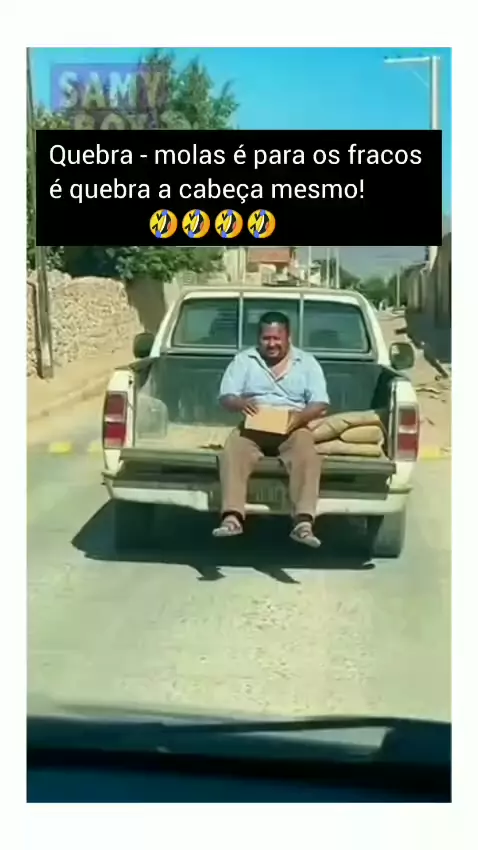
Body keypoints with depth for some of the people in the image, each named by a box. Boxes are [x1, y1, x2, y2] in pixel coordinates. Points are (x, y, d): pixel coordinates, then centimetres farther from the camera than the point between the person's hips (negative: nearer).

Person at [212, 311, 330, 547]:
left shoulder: (307, 362, 11)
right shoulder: (243, 360, 13)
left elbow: (321, 404, 3)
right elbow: (225, 397, 4)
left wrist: (300, 416, -20)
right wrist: (240, 403, -21)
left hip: (292, 428, 0)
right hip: (252, 427, 1)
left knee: (307, 456, -33)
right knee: (232, 452, -32)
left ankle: (304, 522, -44)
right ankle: (232, 517, -42)